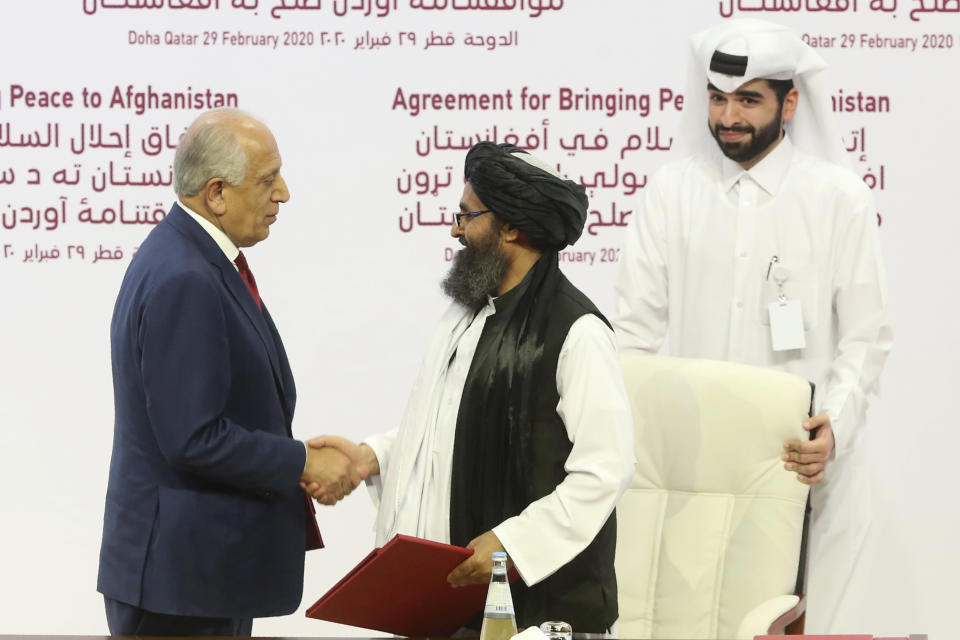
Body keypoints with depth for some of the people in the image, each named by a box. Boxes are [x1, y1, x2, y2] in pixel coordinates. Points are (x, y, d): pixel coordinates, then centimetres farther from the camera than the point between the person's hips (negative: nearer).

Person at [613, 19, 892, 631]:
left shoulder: (839, 197, 3)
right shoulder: (673, 191, 10)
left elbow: (865, 335, 2)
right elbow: (638, 325, 9)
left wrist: (835, 425, -14)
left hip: (799, 463, -2)